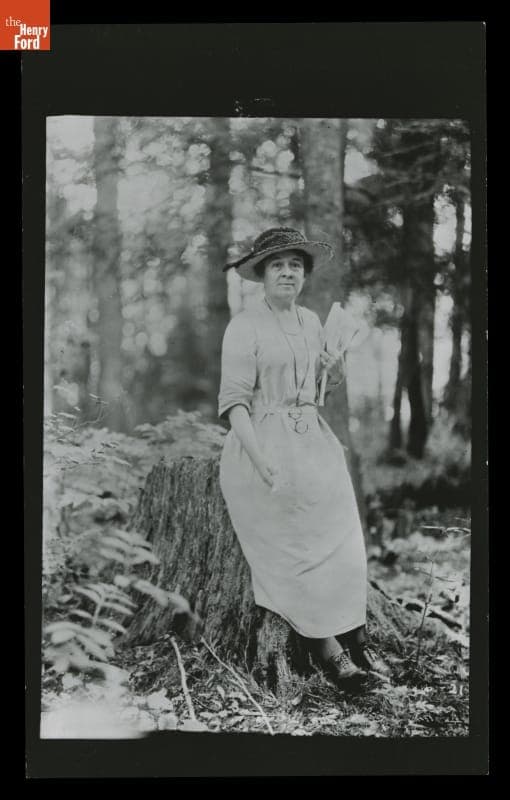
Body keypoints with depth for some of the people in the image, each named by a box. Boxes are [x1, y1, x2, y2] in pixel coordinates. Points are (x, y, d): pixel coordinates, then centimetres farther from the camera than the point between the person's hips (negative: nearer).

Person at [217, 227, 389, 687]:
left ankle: (356, 640, 6)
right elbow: (234, 401, -14)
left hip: (314, 442, 6)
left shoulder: (311, 322, 12)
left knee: (342, 545, 0)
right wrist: (260, 460, -23)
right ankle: (327, 649, 1)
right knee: (291, 550, -5)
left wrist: (335, 367, 3)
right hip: (264, 445, -6)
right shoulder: (245, 327, -8)